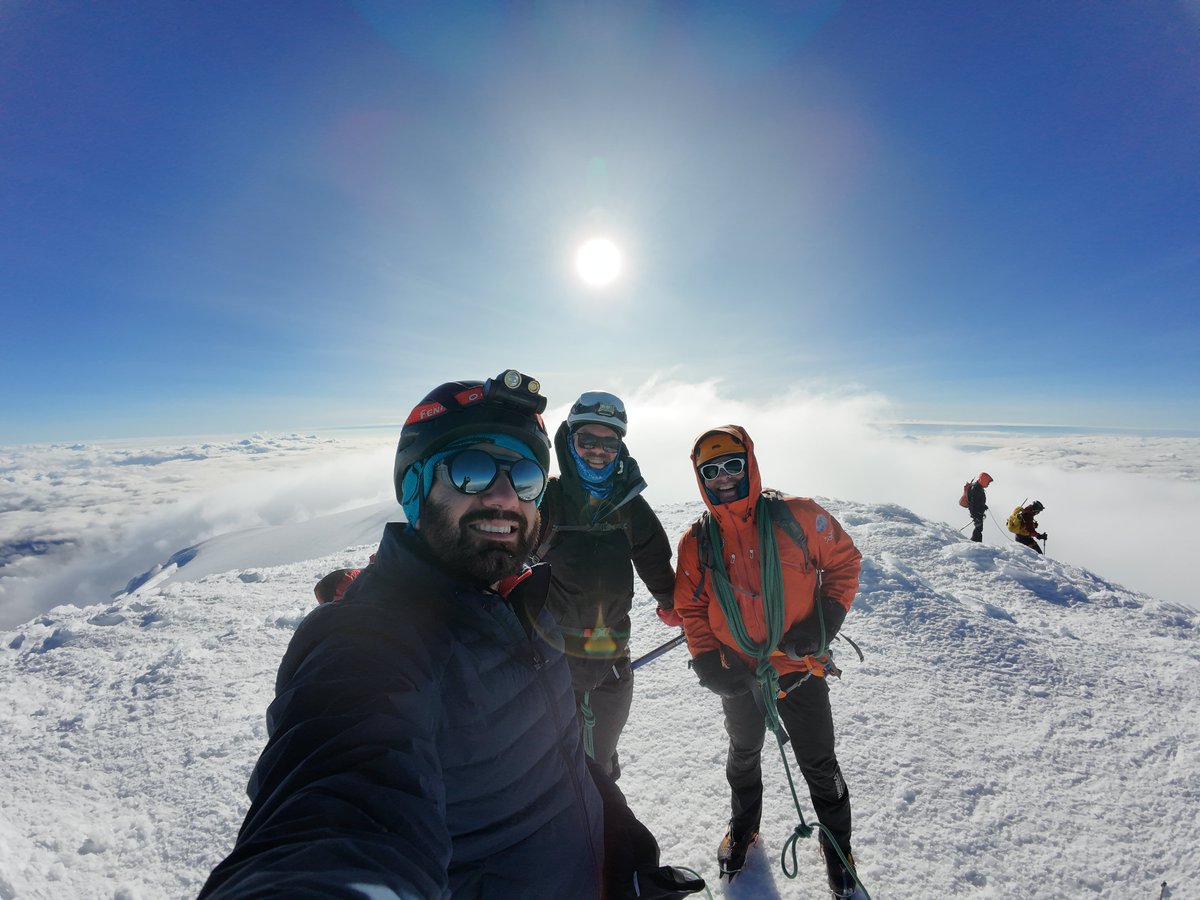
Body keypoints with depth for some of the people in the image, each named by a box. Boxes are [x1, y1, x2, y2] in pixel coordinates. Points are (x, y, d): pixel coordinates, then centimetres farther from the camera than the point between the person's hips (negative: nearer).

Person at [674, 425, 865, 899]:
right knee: (744, 754, 25)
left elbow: (844, 561, -5)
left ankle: (837, 846, 46)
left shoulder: (797, 515, -14)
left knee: (819, 764, 16)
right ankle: (743, 826, 54)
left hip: (800, 668, -2)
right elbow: (690, 607, -1)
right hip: (739, 674, 2)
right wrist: (707, 661, -12)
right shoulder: (697, 541, -8)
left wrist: (824, 620, -16)